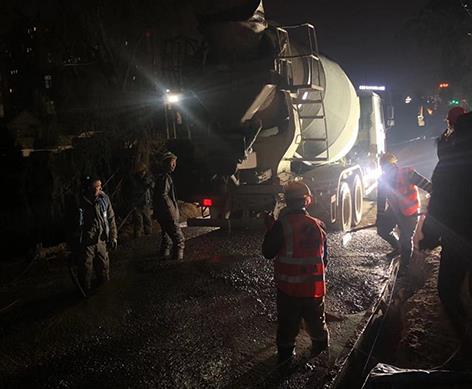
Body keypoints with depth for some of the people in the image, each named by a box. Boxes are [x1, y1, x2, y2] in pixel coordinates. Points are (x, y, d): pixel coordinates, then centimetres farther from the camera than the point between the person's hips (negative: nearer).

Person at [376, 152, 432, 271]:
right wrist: (379, 218, 5)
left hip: (409, 213, -6)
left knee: (406, 239, -2)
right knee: (382, 230, 8)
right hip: (393, 210, 6)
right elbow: (381, 200, 2)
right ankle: (397, 247, 35)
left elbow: (425, 184, -26)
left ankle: (404, 265, 18)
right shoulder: (383, 179, -5)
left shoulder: (407, 173, -22)